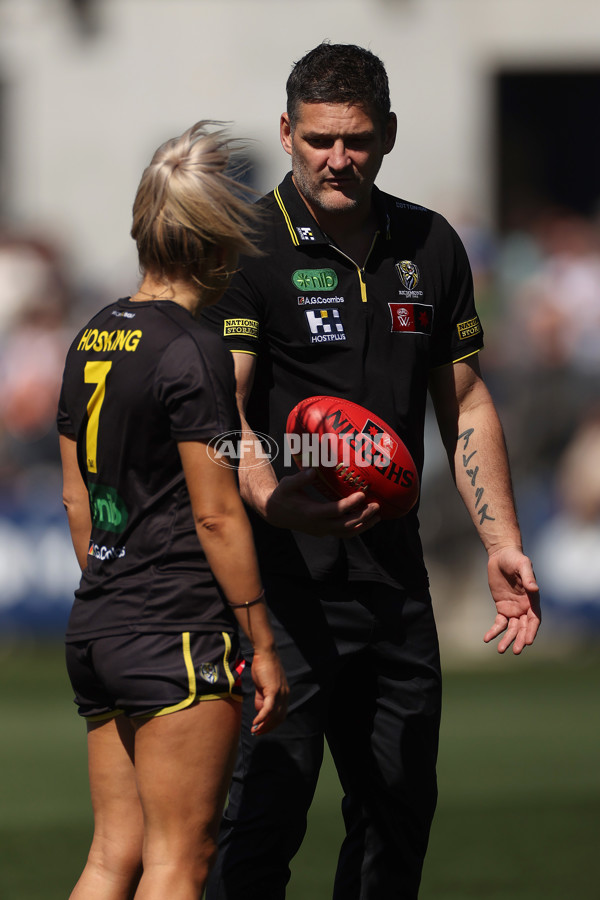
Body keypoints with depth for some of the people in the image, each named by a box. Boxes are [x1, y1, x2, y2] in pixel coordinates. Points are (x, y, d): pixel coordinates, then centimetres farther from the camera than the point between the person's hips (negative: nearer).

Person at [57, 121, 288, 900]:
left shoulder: (91, 343, 12)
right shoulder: (192, 353, -12)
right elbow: (216, 514, -13)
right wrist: (262, 645, -8)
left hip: (96, 625, 8)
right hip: (181, 631, -8)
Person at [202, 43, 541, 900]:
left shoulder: (431, 246, 11)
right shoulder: (249, 246, -7)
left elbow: (464, 403, 19)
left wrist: (501, 542, 12)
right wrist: (270, 498, -36)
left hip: (396, 572, 6)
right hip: (286, 577, -6)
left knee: (401, 805, 9)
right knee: (264, 812, -11)